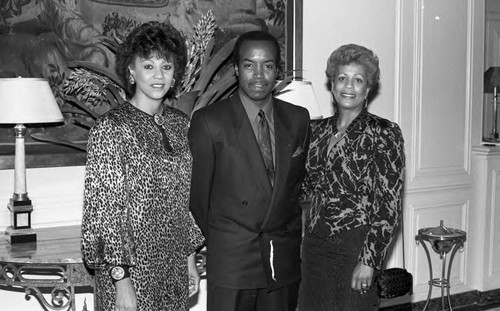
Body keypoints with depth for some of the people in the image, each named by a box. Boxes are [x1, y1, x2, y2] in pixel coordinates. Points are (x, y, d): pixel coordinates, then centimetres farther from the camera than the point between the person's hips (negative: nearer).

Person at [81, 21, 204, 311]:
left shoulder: (181, 123, 5)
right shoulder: (110, 129, -13)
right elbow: (103, 209, -13)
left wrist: (190, 258, 11)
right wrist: (120, 278, -16)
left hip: (175, 271, 5)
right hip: (130, 272, -5)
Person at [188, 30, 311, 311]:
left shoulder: (298, 119, 6)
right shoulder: (209, 122, -8)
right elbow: (198, 191, 0)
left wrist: (290, 233, 11)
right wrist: (216, 239, 9)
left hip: (285, 260, 4)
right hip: (229, 259, -3)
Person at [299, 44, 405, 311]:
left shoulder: (384, 133, -9)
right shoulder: (318, 130, 7)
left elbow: (389, 205, -12)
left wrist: (369, 261, -15)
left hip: (354, 248, -5)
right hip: (315, 244, 5)